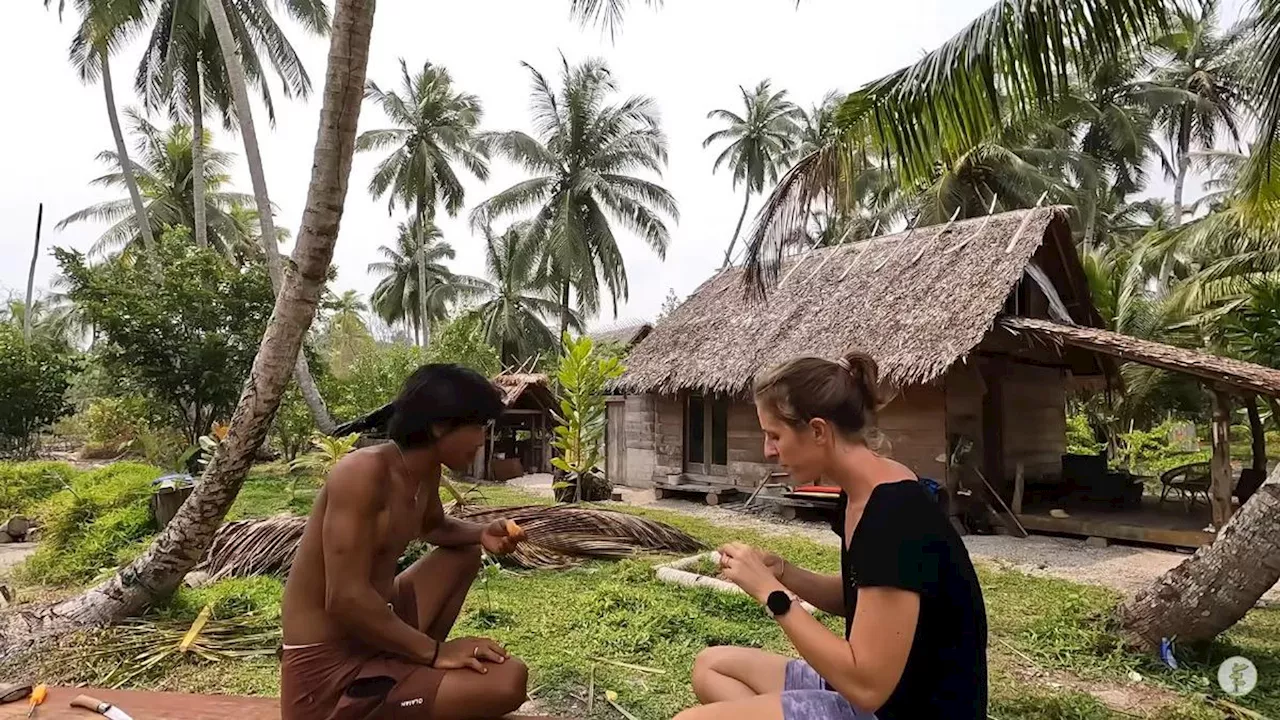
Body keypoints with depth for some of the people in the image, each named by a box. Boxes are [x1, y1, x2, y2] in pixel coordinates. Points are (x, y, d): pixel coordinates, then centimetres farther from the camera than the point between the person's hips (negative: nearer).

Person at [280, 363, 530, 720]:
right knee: (507, 680, -23)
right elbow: (345, 600, -27)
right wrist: (434, 651, -18)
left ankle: (414, 669, 16)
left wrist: (481, 534, 5)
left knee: (465, 555, 22)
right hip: (330, 671, -9)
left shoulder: (426, 471, 3)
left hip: (375, 630, 10)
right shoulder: (363, 472, -23)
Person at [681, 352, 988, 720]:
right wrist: (780, 572, 0)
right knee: (711, 666, 14)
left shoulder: (896, 517, -26)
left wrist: (769, 591, -21)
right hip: (870, 684, 10)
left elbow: (866, 683, -26)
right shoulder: (859, 495, 2)